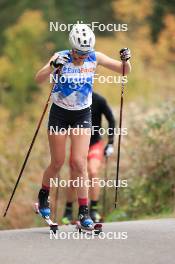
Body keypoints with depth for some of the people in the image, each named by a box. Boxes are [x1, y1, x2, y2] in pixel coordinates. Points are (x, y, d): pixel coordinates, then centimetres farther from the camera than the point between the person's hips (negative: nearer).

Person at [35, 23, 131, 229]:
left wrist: (126, 60, -21)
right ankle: (43, 196, 33)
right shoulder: (61, 57, -16)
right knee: (57, 163, 5)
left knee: (79, 163, -10)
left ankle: (84, 212, -5)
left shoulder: (95, 58, -8)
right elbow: (39, 79, -29)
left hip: (83, 115, 1)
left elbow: (124, 71, 1)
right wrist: (53, 66, -47)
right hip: (59, 114, -1)